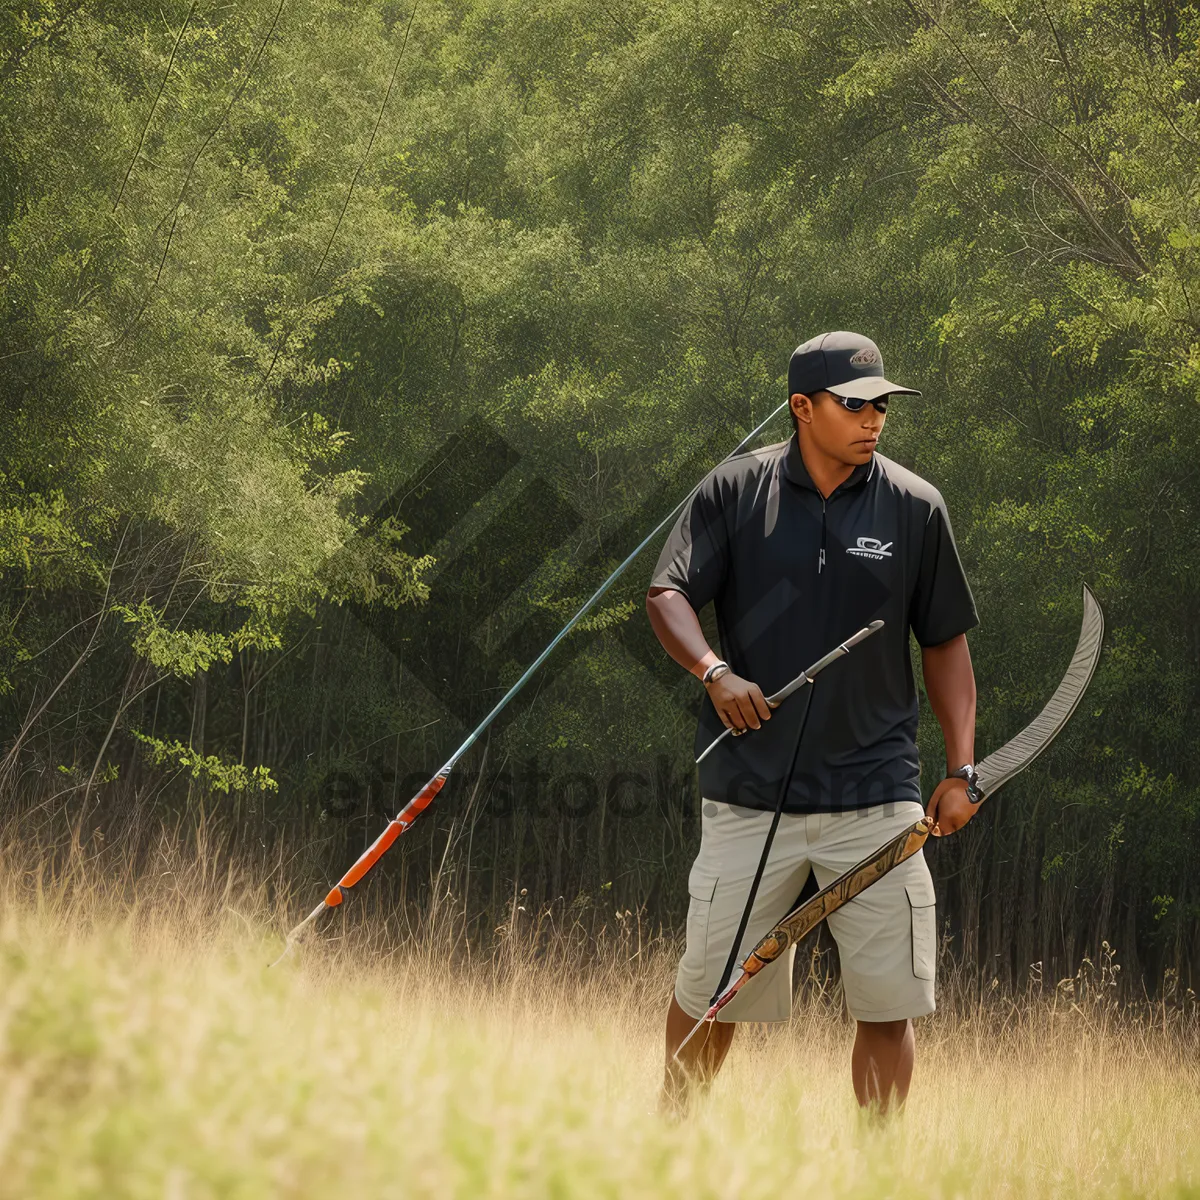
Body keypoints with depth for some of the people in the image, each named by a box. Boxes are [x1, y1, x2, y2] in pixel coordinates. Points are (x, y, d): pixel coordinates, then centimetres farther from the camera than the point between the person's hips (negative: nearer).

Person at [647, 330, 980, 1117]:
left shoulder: (915, 507, 4)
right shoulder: (735, 491, 2)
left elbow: (946, 642, 10)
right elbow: (668, 595, -3)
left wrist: (962, 768, 3)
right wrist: (715, 672, -23)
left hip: (876, 795, 1)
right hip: (750, 792, -1)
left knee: (889, 1004, -3)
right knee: (709, 991, 4)